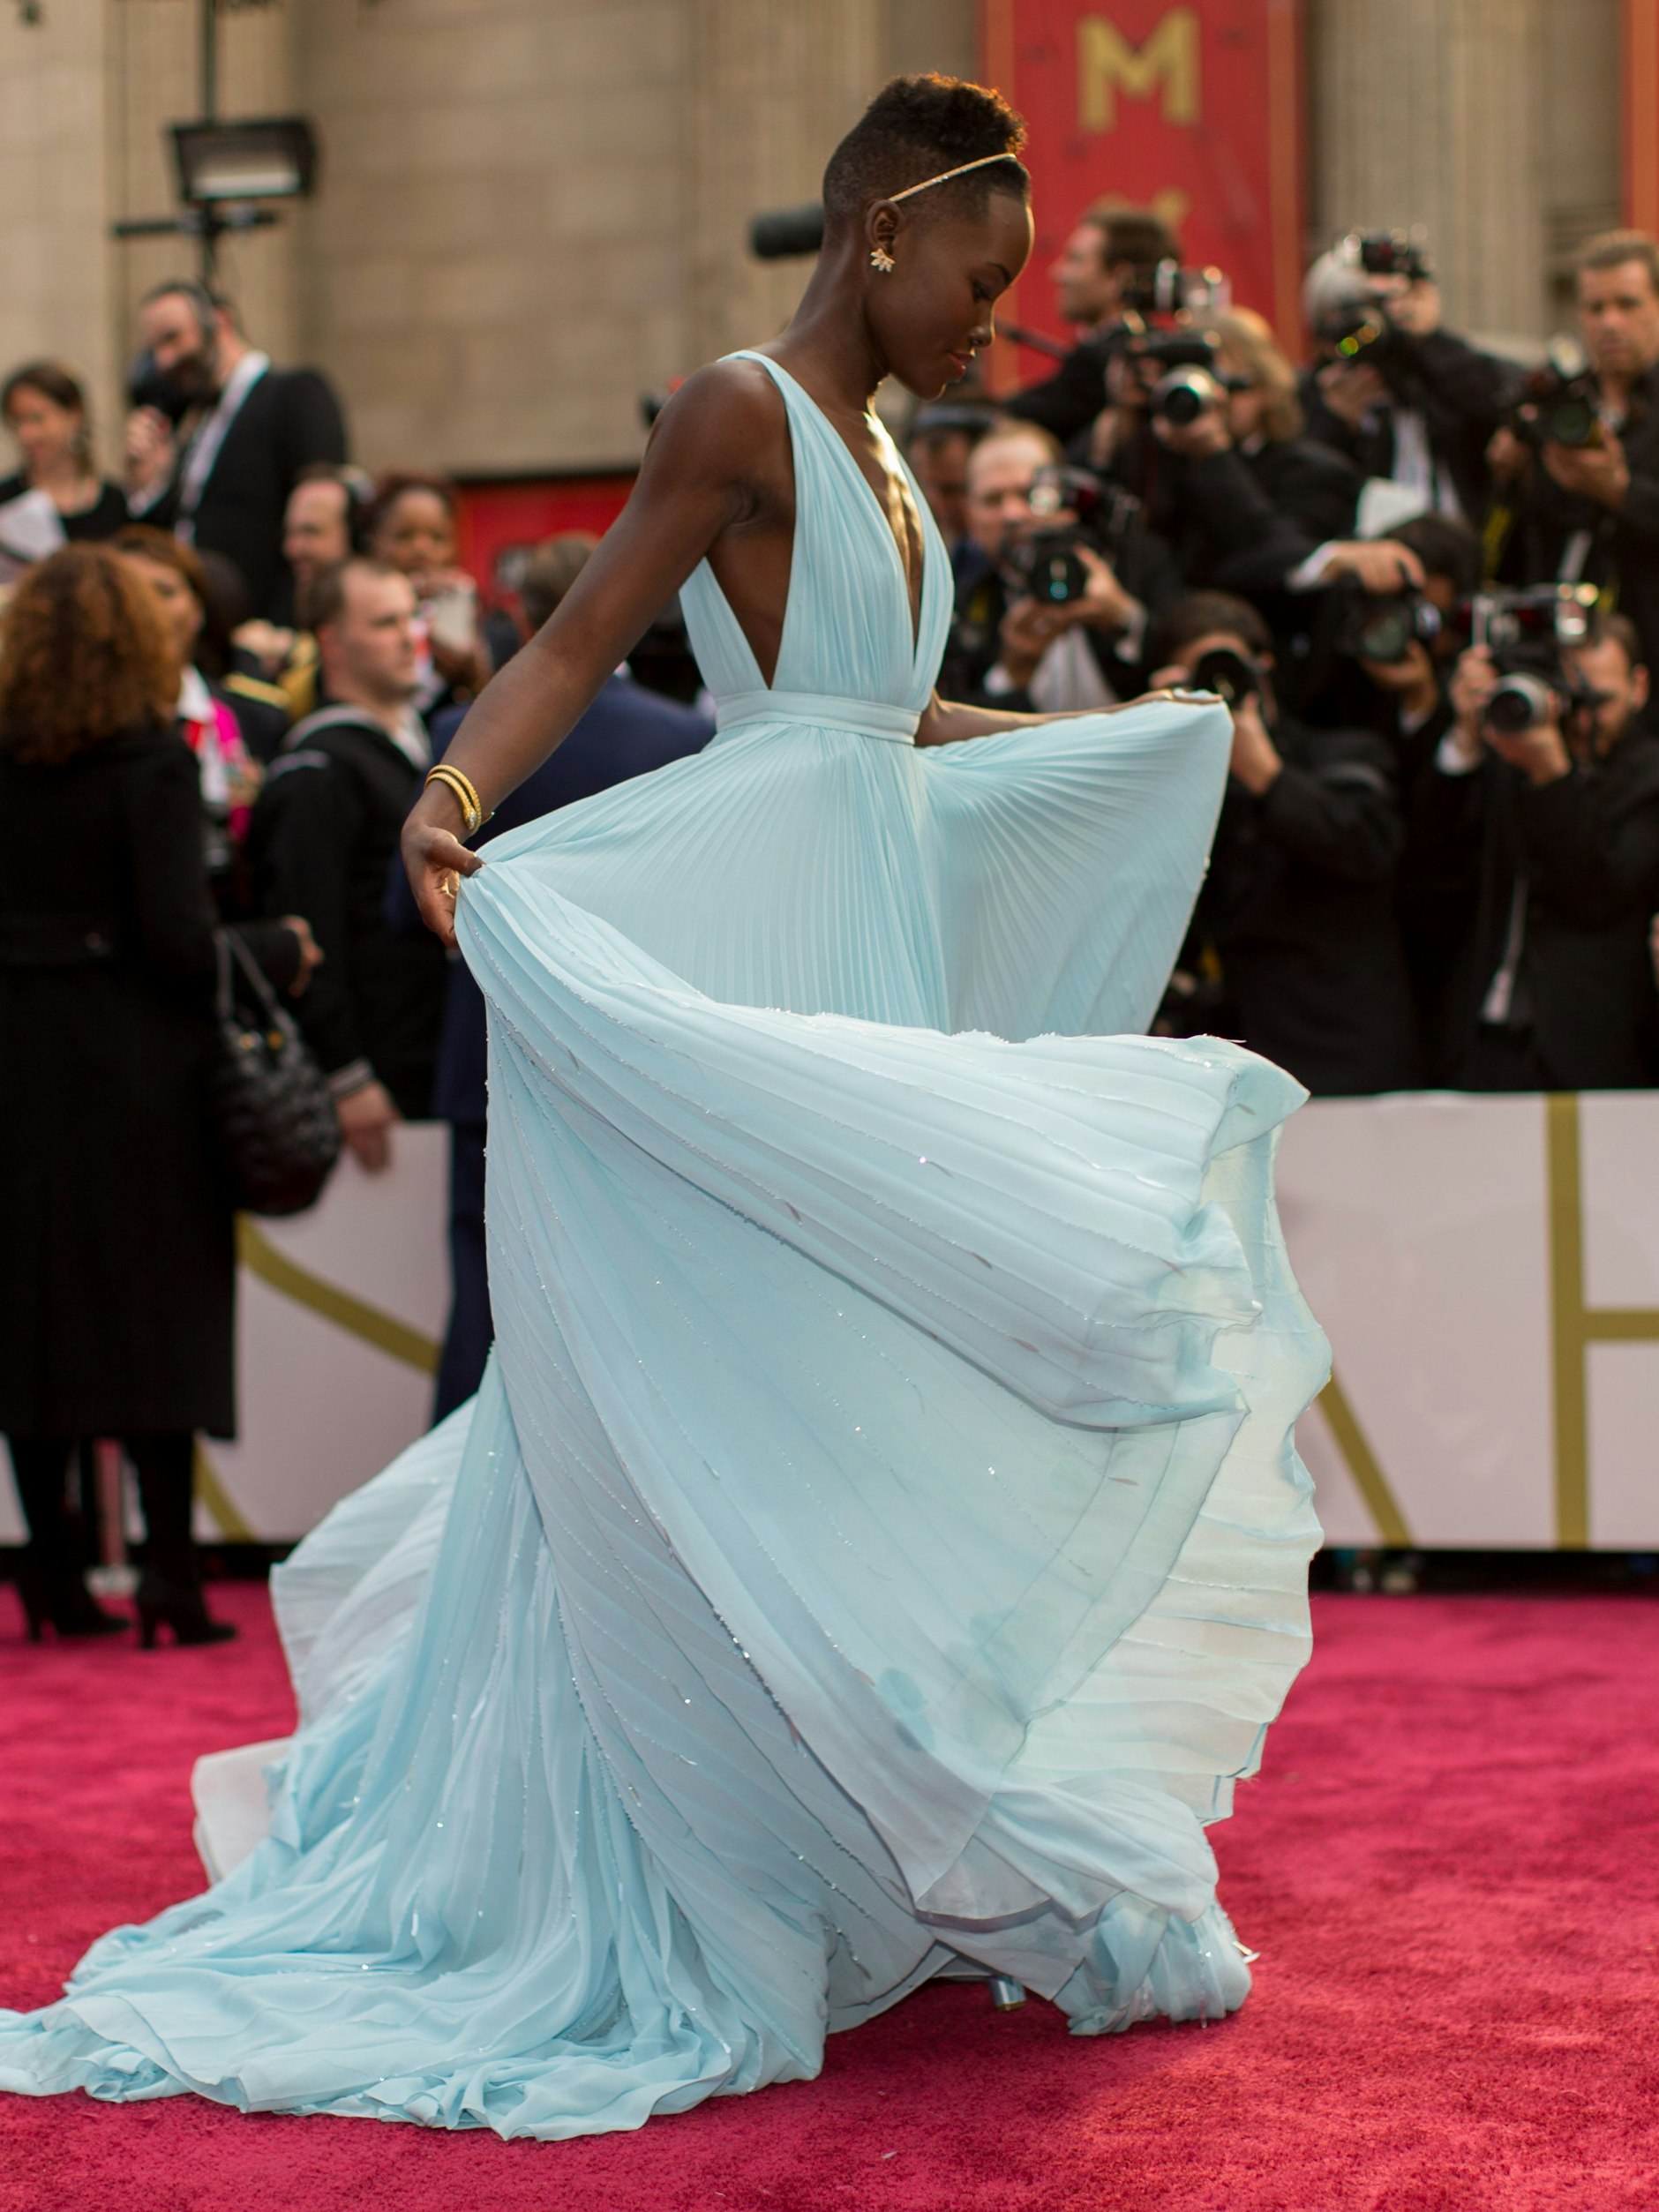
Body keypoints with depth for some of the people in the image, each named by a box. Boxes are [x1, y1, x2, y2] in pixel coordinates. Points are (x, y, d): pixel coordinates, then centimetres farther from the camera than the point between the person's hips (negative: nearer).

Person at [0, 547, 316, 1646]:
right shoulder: (152, 761, -12)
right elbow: (179, 943, -15)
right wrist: (281, 951, 1)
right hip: (135, 1069, -4)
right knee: (155, 1309, 3)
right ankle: (171, 1575, 1)